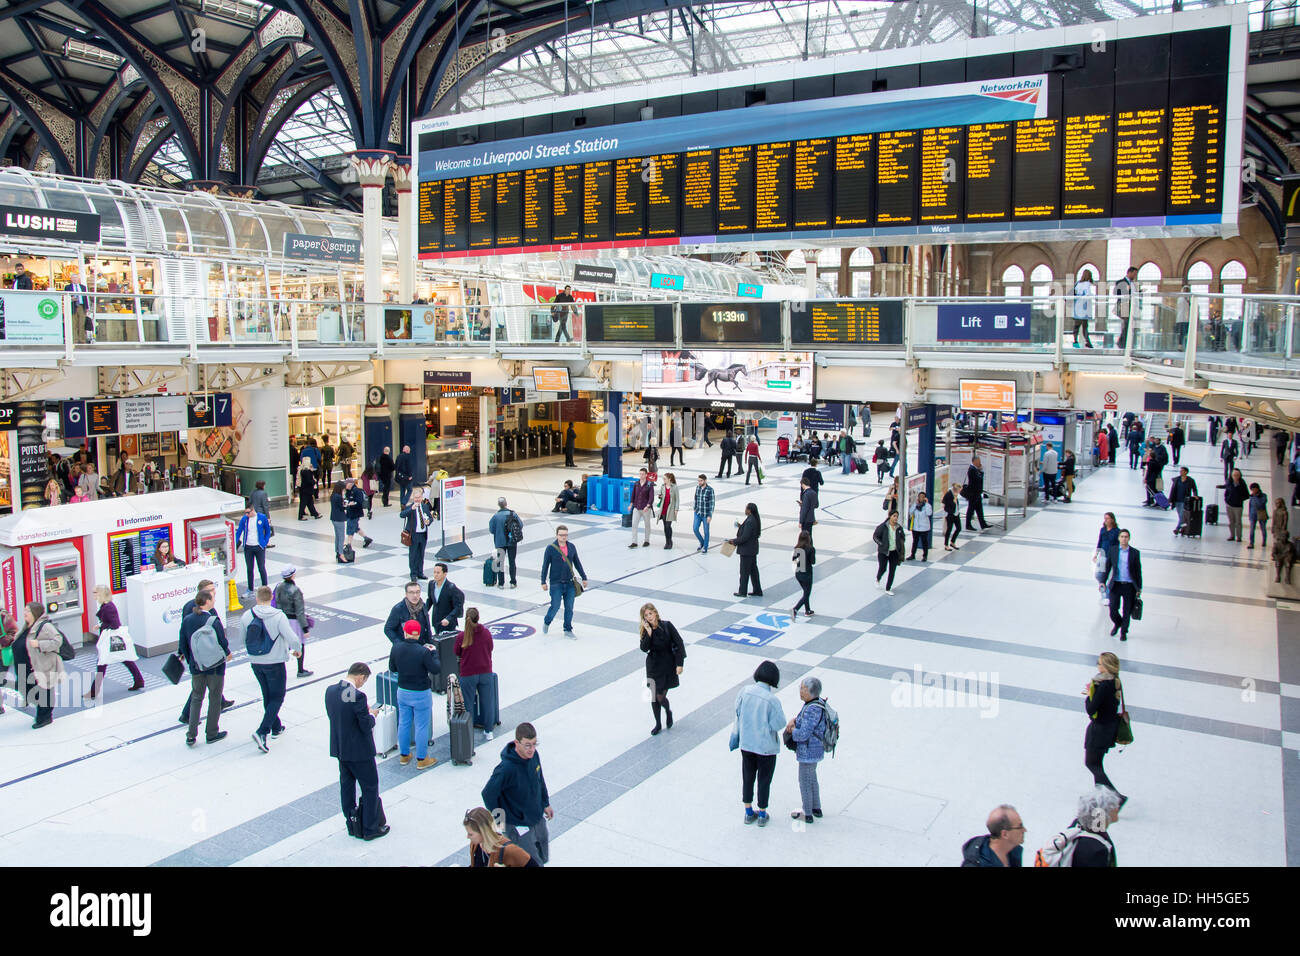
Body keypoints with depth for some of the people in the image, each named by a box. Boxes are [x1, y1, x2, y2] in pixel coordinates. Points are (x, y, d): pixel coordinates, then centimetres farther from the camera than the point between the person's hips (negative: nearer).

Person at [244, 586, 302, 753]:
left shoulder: (246, 616, -7)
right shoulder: (278, 616, -19)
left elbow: (243, 640, 5)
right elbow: (293, 639, -22)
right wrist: (297, 650, 0)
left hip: (255, 663, 5)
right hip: (275, 663, -5)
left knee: (267, 696, 21)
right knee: (277, 698, 6)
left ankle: (276, 727, 34)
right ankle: (261, 732, -8)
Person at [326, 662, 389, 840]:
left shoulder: (330, 690, -4)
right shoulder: (357, 696, -27)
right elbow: (366, 726, -22)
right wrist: (371, 714, -1)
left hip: (339, 748, 7)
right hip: (359, 750, -7)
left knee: (346, 785, 20)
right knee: (370, 787, 9)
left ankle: (352, 825, 32)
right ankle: (370, 828, 17)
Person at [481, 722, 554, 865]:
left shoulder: (534, 755, -10)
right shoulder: (506, 769, -32)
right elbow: (488, 794, -21)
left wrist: (545, 803, 14)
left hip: (539, 819, 7)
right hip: (519, 825, -7)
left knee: (543, 858, 22)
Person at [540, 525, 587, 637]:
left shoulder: (571, 547, 4)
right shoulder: (551, 548, -8)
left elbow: (577, 563, 13)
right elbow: (545, 566, -4)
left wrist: (584, 577, 13)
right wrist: (543, 582, -6)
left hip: (570, 583, 4)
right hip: (556, 583, -4)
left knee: (569, 608, 5)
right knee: (555, 606, -2)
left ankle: (568, 630, 17)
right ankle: (546, 622, 26)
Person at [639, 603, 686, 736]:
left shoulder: (667, 626, -12)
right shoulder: (646, 630, -4)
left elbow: (679, 644, -10)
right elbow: (644, 648, -16)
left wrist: (679, 664, -12)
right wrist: (649, 632, -26)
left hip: (668, 665, -3)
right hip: (653, 666, 3)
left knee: (660, 696, -3)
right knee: (654, 696, 7)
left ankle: (668, 711, 32)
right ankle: (658, 724, 27)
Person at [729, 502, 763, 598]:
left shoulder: (749, 521, -25)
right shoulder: (755, 520, 5)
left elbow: (744, 537, -25)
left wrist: (734, 541, -11)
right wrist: (741, 526, 10)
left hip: (746, 550, -10)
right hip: (753, 549, 10)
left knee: (744, 572, 3)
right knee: (753, 570, 17)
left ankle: (742, 592, 13)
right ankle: (757, 591, 24)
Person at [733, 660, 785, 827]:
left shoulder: (745, 691, -12)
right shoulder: (772, 700, -25)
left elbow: (738, 711, 2)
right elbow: (778, 724, -18)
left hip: (746, 743, 4)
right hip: (766, 746, -4)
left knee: (747, 778, 19)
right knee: (764, 780, 15)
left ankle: (749, 813, 32)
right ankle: (762, 815, 29)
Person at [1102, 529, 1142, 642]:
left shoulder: (1135, 552, 1)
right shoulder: (1112, 550, 3)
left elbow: (1138, 571, 4)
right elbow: (1107, 567, 7)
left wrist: (1139, 588, 4)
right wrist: (1103, 582, -1)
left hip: (1129, 586, -1)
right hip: (1116, 585, 1)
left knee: (1127, 611, 5)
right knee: (1113, 609, 1)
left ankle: (1124, 632, 24)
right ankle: (1117, 624, 32)